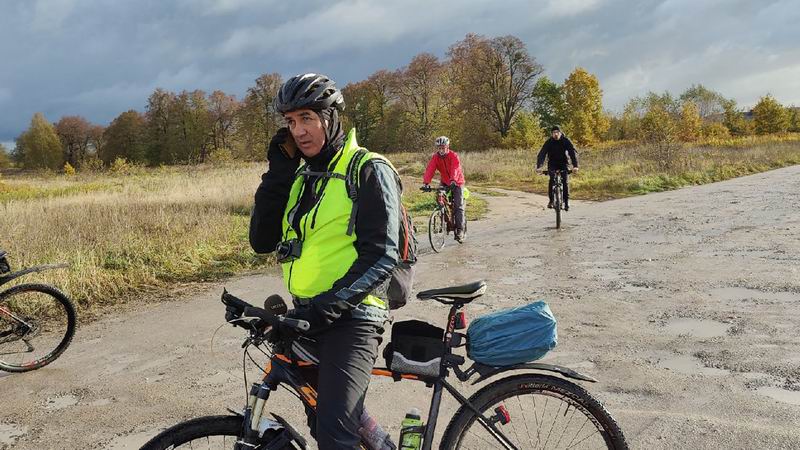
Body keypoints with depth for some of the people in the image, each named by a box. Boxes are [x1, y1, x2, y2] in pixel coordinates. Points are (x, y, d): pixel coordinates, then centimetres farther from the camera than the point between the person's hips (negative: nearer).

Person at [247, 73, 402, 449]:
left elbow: (380, 257, -17)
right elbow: (262, 241, 4)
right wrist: (278, 173, -3)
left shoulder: (369, 171, -8)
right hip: (308, 317, 8)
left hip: (350, 317, -8)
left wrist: (330, 304, -26)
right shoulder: (299, 176, 13)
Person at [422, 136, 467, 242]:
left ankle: (460, 230, -9)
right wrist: (426, 182, -36)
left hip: (456, 183, -4)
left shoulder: (454, 156, -20)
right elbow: (430, 170, -20)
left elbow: (455, 169, -35)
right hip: (444, 183, 4)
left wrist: (453, 180, -53)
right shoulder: (435, 157, -9)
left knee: (458, 206, -10)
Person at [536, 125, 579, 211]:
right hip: (552, 164, 0)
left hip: (563, 164, 0)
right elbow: (542, 154, -23)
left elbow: (573, 152, -22)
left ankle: (566, 202, -6)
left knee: (565, 181, -18)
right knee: (552, 180, -24)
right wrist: (539, 166, -39)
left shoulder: (566, 141, -15)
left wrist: (575, 166, -37)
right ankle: (551, 200, -9)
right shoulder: (548, 142, -14)